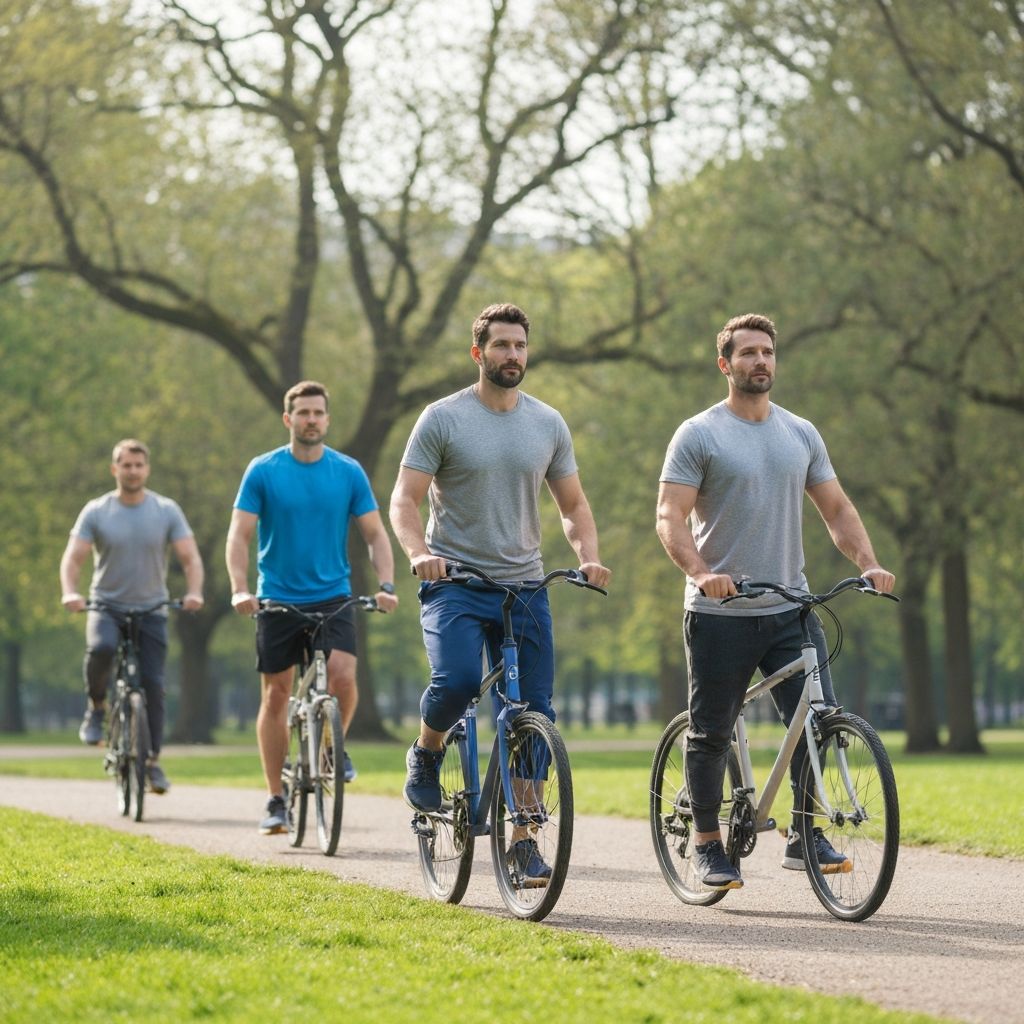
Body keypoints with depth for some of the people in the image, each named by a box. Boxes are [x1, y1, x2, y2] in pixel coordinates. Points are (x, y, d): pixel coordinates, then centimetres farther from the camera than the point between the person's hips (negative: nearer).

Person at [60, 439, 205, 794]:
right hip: (106, 606, -1)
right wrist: (70, 592, -28)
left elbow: (190, 557, -5)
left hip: (151, 609, 1)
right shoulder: (96, 512, -3)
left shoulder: (167, 511, -1)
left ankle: (153, 761, 4)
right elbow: (73, 558, -8)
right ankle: (96, 706, -6)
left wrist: (193, 592, -24)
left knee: (153, 683, -6)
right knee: (101, 648, -33)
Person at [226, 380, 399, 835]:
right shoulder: (263, 471, -3)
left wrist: (385, 584, -13)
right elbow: (239, 535, -6)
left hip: (333, 596, 0)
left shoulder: (348, 472, 1)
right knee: (275, 697, 3)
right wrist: (239, 589, -22)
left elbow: (375, 533, 3)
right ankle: (276, 800, 14)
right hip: (278, 600, 0)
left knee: (342, 676, -22)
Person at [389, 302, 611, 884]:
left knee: (535, 715, 0)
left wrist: (588, 557, -5)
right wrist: (419, 553, -24)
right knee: (457, 680, -29)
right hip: (455, 582, -4)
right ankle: (427, 755, 3)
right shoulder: (443, 419, -2)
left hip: (524, 585, 4)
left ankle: (525, 840, 11)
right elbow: (405, 500, -5)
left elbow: (573, 504, 14)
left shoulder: (548, 424, 10)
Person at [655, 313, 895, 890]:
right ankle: (708, 846, 17)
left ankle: (806, 837, 4)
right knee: (712, 734, 4)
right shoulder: (699, 436, -3)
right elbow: (670, 517, -11)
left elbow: (837, 509, 13)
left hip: (789, 609, 4)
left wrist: (868, 563, -5)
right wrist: (700, 572, -28)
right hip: (721, 613, -3)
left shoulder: (801, 435, 12)